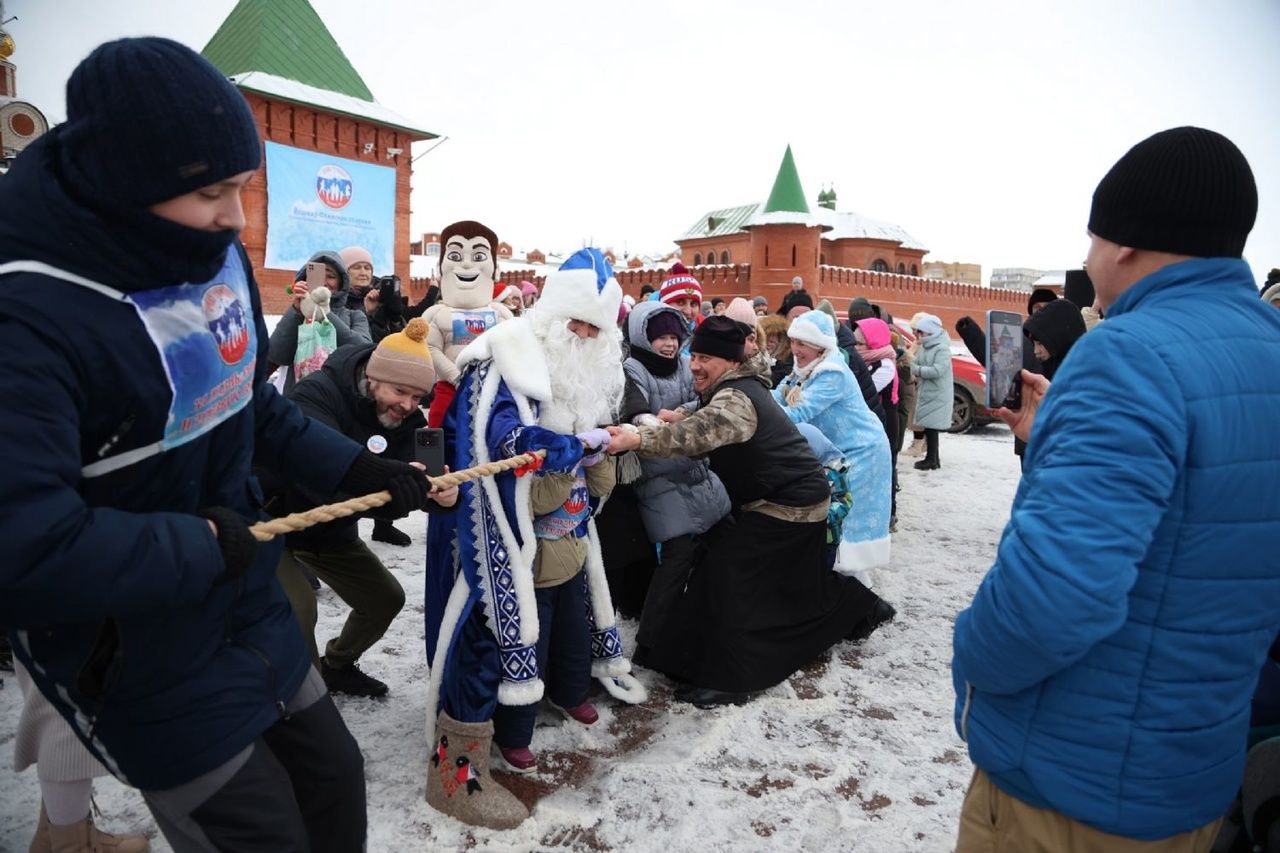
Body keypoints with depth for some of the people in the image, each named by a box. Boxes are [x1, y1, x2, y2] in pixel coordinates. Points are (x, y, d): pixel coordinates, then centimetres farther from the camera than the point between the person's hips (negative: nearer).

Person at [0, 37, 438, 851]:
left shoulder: (218, 254, -3)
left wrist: (355, 466, 3)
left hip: (249, 606, 7)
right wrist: (202, 544, -23)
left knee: (335, 780, 21)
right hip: (140, 657, -6)